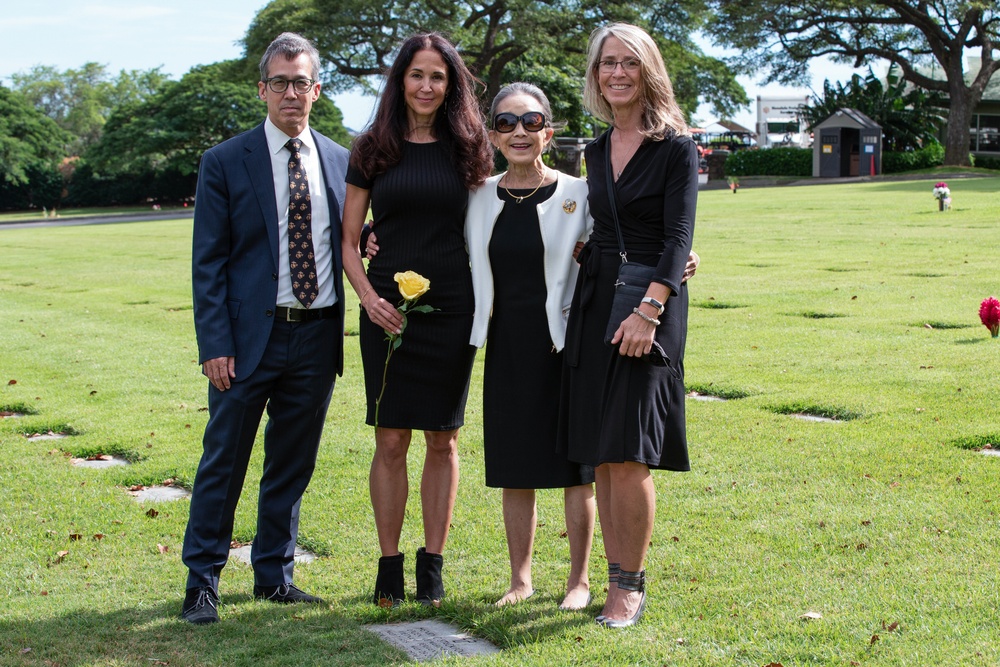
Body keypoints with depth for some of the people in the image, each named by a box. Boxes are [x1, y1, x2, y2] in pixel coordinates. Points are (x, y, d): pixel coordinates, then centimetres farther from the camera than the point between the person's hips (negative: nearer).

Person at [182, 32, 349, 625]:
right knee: (224, 463, 2)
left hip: (318, 337, 3)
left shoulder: (341, 161, 8)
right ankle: (202, 581, 14)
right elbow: (208, 262, -4)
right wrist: (214, 346, -11)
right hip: (251, 337, -3)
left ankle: (274, 576, 25)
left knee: (293, 465, 12)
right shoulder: (225, 163, -1)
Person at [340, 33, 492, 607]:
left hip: (452, 308, 1)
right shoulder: (373, 150, 5)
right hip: (389, 311, 0)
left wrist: (485, 302, -2)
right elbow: (349, 241, 6)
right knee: (391, 440, 1)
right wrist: (369, 296, -9)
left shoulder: (466, 148, 7)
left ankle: (433, 565, 15)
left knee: (443, 440, 6)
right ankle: (390, 566, 11)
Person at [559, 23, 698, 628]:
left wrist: (649, 307, -24)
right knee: (600, 455, 6)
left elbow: (679, 236, -14)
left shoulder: (676, 147, -5)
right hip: (593, 304, 6)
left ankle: (632, 586, 3)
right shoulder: (597, 151, 14)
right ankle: (617, 575, 15)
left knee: (629, 454, -9)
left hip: (648, 306, -6)